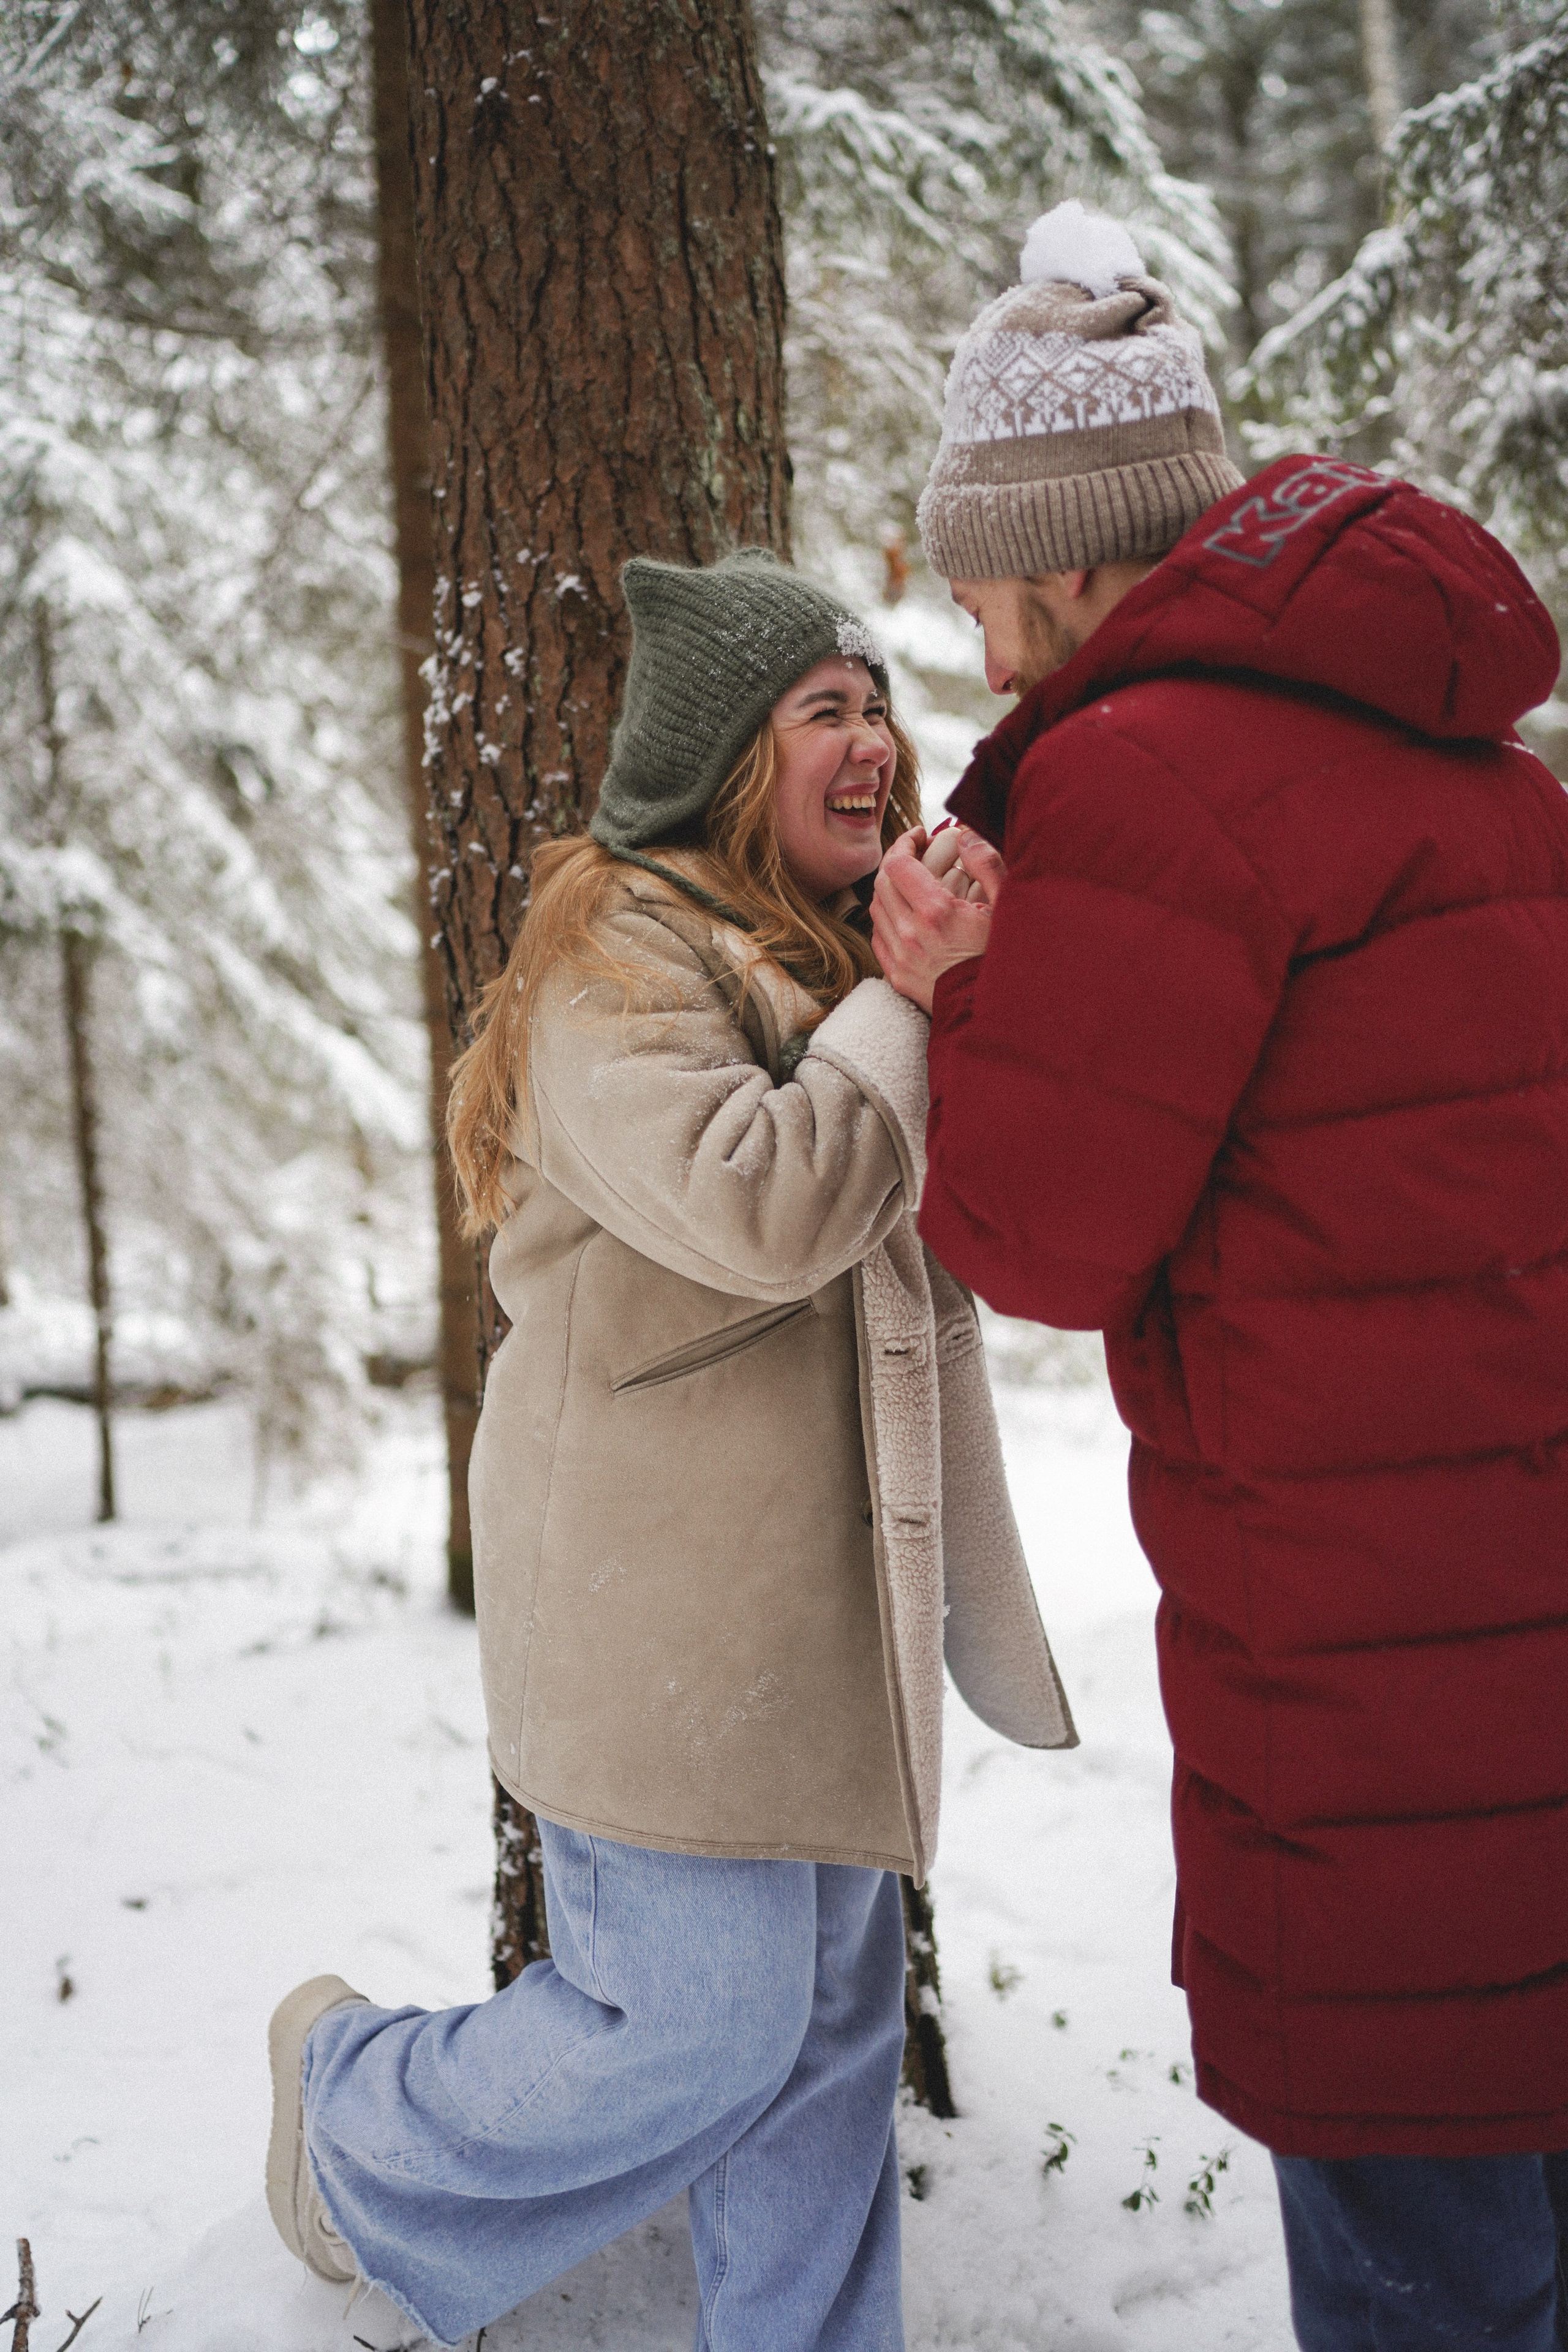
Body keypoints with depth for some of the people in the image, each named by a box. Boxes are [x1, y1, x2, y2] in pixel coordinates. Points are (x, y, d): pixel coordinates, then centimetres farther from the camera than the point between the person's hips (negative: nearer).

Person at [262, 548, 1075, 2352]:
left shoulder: (829, 962, 16)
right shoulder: (617, 953, -14)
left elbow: (917, 1239, 22)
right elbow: (755, 1207, -29)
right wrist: (911, 992, -19)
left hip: (814, 1592, 9)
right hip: (670, 1607, -9)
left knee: (828, 2032, 14)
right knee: (695, 2035, -1)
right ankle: (355, 2103, 24)